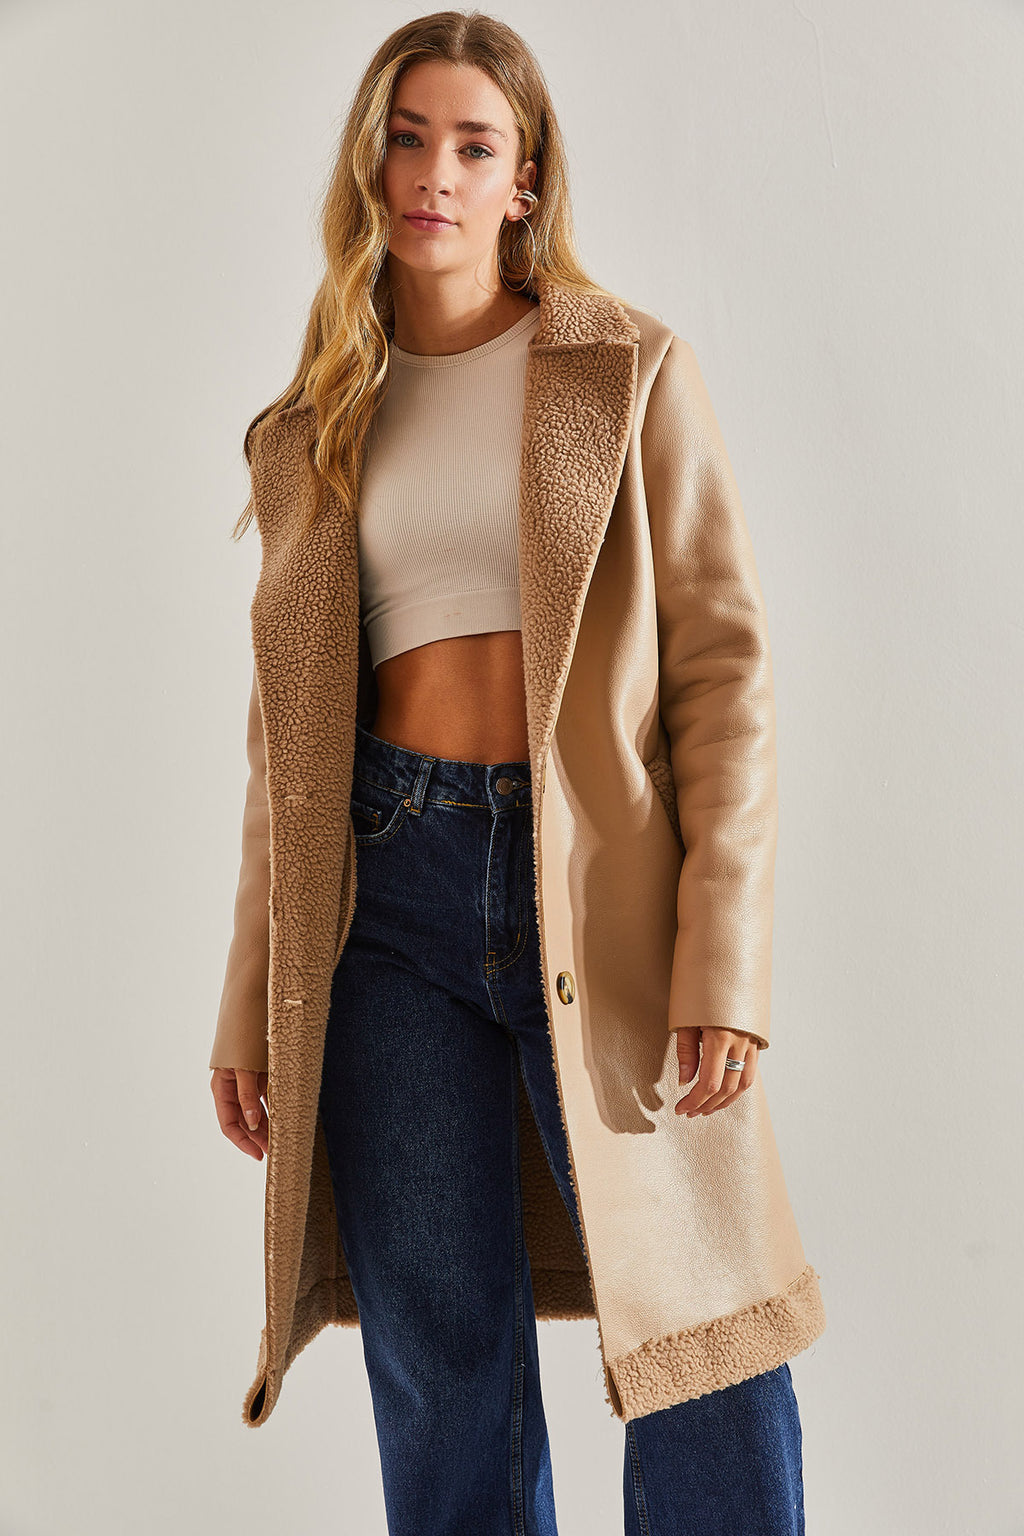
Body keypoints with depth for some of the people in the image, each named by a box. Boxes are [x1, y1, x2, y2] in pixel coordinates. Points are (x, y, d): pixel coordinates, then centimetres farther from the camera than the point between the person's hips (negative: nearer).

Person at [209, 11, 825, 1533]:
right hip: (391, 891, 3)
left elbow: (724, 664, -2)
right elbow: (287, 738, 14)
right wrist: (252, 1007, 10)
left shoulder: (630, 371, 5)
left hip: (598, 886, -2)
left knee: (705, 1365, 1)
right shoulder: (316, 427, 14)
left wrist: (723, 964, -11)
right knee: (442, 1366, 7)